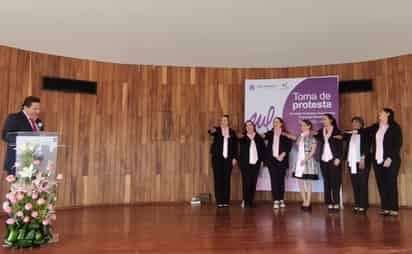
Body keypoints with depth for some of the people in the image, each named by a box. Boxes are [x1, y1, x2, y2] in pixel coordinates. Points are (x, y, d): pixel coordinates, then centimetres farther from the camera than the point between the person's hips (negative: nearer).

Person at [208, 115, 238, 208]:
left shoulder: (232, 132, 11)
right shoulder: (216, 130, 5)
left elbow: (235, 146, 9)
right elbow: (211, 132, -19)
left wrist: (234, 158, 0)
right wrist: (212, 131, -43)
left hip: (228, 158, 2)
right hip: (217, 158, -1)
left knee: (227, 179, 2)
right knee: (218, 179, -2)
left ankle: (226, 201, 8)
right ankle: (219, 201, 2)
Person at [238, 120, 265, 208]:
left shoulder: (259, 138, 9)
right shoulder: (242, 138, 2)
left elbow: (263, 150, 12)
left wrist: (262, 160, 7)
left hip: (255, 163, 3)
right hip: (245, 163, -3)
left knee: (253, 182, 5)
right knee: (246, 182, -5)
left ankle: (251, 201, 14)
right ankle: (246, 201, 4)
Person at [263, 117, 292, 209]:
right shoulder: (269, 133, 11)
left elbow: (289, 145, -2)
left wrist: (282, 155, -11)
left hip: (282, 160, -1)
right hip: (272, 160, 1)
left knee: (281, 180, 5)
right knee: (274, 180, -3)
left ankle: (281, 200, 15)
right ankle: (276, 201, -3)